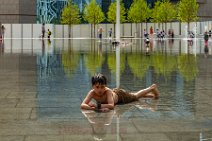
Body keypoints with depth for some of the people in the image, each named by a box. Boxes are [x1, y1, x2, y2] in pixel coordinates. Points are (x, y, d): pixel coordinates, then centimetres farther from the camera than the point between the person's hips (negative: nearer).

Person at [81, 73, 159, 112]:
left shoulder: (108, 91, -45)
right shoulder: (92, 93, -37)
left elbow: (111, 105, -57)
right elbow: (82, 105, -45)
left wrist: (98, 106, -68)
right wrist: (92, 107, -65)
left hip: (120, 95, -4)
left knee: (136, 96, 25)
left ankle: (152, 88, 50)